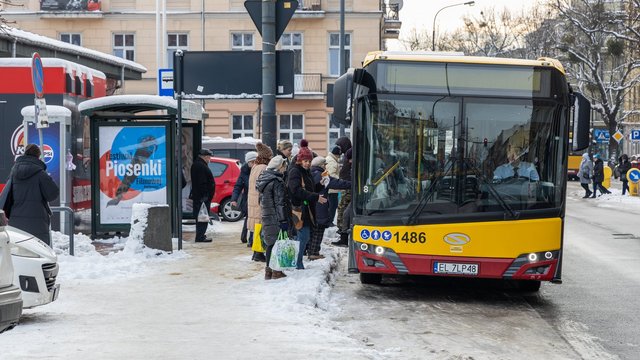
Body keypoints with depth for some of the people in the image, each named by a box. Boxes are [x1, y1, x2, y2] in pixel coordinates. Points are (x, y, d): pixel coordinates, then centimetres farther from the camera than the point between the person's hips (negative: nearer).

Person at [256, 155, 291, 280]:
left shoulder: (263, 180, 12)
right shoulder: (277, 182, -16)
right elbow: (280, 202, -19)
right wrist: (284, 220, -19)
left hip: (266, 217, 9)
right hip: (276, 218, -9)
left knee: (270, 243, 14)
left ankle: (269, 270, 19)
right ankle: (276, 271, -1)